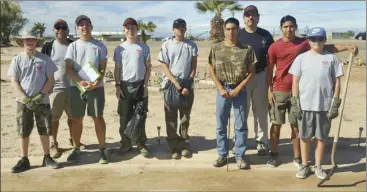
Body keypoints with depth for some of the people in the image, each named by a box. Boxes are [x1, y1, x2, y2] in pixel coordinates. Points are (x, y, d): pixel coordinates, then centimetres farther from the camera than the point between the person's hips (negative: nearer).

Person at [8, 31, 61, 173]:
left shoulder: (44, 59, 0)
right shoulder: (17, 60, 1)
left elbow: (50, 80, 0)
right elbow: (14, 82, -1)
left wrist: (41, 95, -11)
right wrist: (25, 98, -13)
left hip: (42, 101, 0)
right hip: (23, 101, 1)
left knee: (45, 130, 5)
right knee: (23, 132, 6)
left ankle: (47, 158, 18)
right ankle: (24, 160, 18)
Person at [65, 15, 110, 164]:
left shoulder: (99, 46, 5)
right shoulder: (73, 46, 6)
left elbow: (103, 68, 0)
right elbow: (69, 69, 0)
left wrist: (97, 82, -17)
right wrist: (81, 82, -16)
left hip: (96, 87, -1)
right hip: (76, 87, 2)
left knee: (98, 118, 1)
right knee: (76, 119, 7)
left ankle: (102, 149, 10)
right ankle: (76, 149, 19)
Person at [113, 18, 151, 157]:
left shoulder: (144, 47, 3)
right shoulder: (119, 48, 5)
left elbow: (148, 67, 3)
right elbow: (117, 68, 6)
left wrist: (145, 85, -5)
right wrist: (117, 85, -3)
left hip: (140, 85, -1)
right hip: (125, 86, 1)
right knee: (125, 117, 5)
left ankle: (141, 144, 13)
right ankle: (126, 143, 17)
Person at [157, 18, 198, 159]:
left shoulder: (192, 45, 6)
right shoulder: (167, 45, 1)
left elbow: (193, 67, 6)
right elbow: (165, 67, -3)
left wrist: (188, 84, -6)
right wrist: (177, 85, -12)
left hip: (187, 85, 1)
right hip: (170, 85, -1)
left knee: (185, 117, 7)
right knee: (171, 118, 2)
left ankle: (184, 145, 17)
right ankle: (174, 147, 10)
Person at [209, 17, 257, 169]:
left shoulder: (247, 49, -3)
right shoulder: (216, 48, 1)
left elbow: (252, 72, -1)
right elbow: (212, 71, 4)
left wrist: (238, 89, -9)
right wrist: (221, 88, -7)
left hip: (240, 90, -1)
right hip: (222, 89, 1)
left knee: (241, 125, 5)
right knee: (221, 125, 7)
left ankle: (239, 156, 17)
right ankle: (222, 155, 21)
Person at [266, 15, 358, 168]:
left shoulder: (304, 43, 1)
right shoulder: (274, 47, -3)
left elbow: (327, 47, -1)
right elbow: (269, 70, 0)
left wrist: (347, 46, -15)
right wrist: (269, 90, -4)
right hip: (279, 91, -1)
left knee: (296, 125, 8)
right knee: (276, 124, 6)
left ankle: (297, 157, 19)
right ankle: (273, 154, 21)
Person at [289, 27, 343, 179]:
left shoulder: (331, 58, 2)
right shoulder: (301, 58, 2)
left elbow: (337, 82, 3)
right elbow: (295, 82, 2)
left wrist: (335, 104, -2)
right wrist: (295, 103, -4)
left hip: (325, 105, 0)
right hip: (305, 105, 0)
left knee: (321, 137, 10)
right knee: (305, 137, 9)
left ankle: (318, 167, 24)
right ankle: (305, 166, 22)